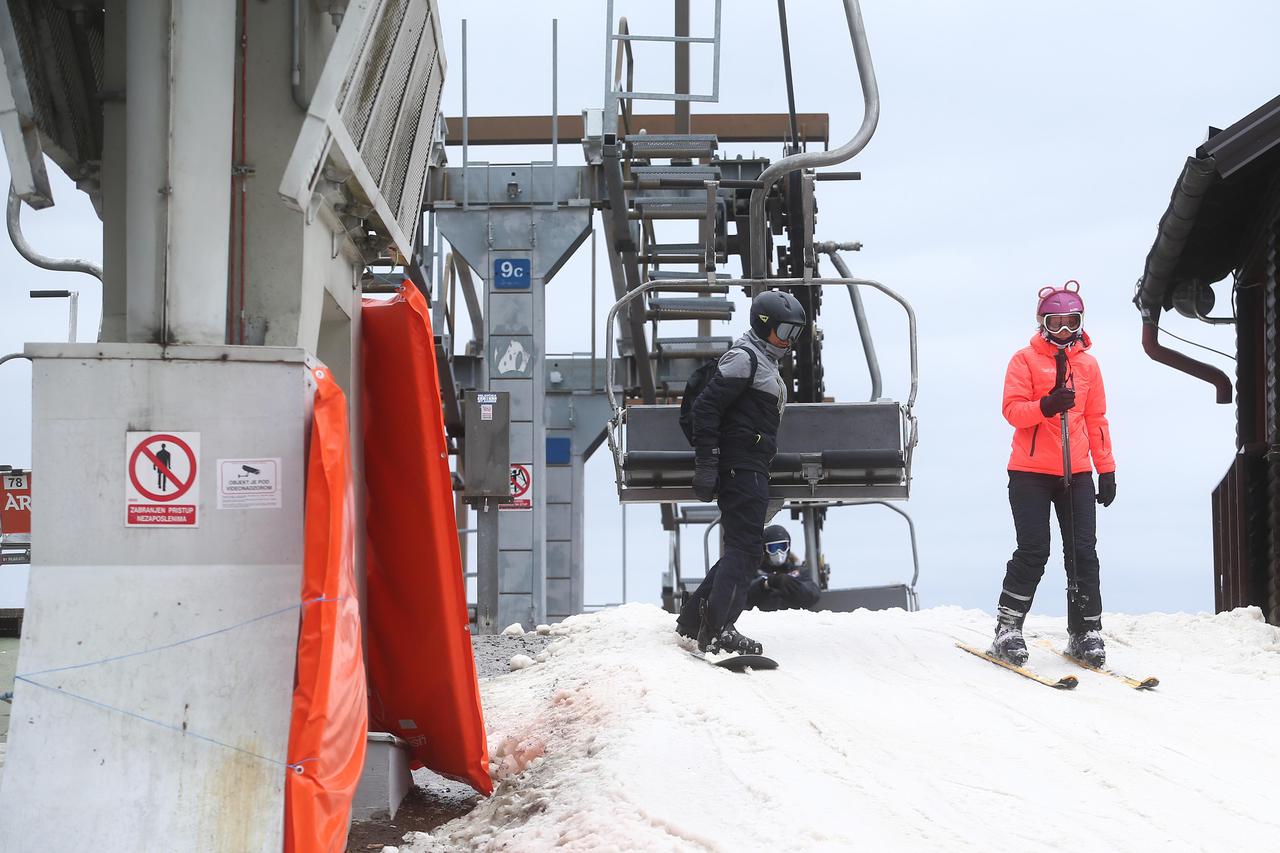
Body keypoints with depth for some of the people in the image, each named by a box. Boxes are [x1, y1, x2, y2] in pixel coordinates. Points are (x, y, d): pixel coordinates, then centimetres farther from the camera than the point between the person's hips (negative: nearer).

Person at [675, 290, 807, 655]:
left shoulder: (765, 362, 24)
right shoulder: (744, 357, -9)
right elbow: (706, 406, -18)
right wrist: (706, 466, -22)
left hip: (752, 470, 10)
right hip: (740, 469, -10)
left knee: (741, 549, 13)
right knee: (745, 548, -14)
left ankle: (692, 620, 17)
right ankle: (716, 631, -18)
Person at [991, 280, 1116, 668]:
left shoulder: (1088, 364, 13)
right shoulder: (1025, 359, 1)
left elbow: (1096, 419, 16)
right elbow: (1012, 410, -8)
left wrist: (1107, 470, 12)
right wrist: (1047, 406, -25)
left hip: (1077, 473, 4)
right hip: (1030, 472, -4)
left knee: (1083, 553, 0)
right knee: (1033, 551, -9)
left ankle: (1085, 634, 6)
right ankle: (1008, 629, 0)